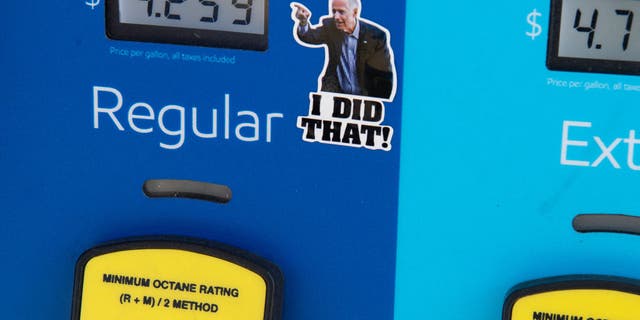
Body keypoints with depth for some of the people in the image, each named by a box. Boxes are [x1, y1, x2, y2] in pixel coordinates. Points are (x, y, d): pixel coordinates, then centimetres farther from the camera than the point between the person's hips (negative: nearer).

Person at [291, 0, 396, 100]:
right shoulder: (329, 26, -2)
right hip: (334, 94, 1)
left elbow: (386, 74, -3)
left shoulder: (376, 35, -9)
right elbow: (309, 36, -19)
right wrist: (303, 22, -40)